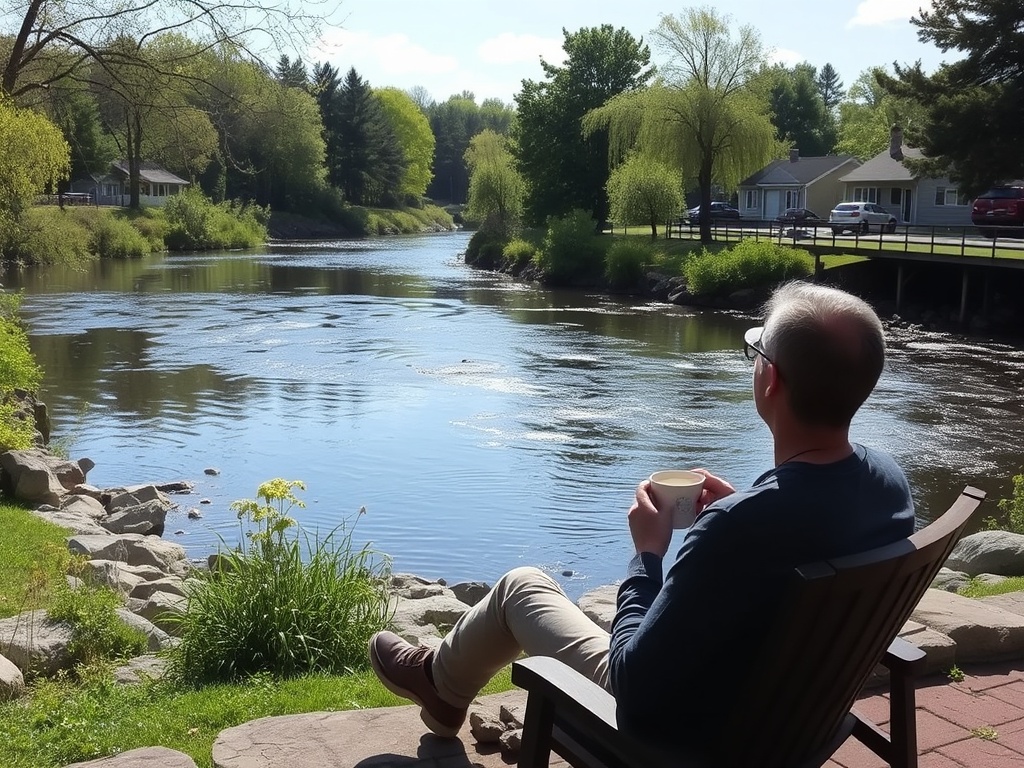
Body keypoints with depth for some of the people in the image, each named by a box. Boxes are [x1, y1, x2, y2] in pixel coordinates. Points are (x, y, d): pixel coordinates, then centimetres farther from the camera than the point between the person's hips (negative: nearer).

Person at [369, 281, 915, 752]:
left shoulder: (740, 525, -37)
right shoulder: (888, 480, -14)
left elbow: (636, 687, -27)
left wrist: (648, 552, -16)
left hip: (690, 732, -6)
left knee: (522, 585, 13)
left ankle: (440, 683, 44)